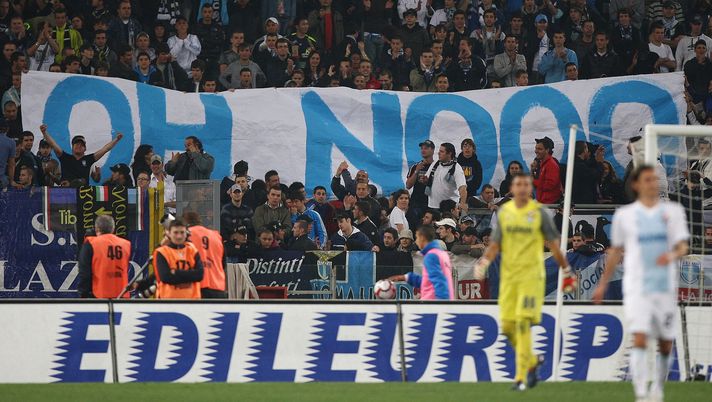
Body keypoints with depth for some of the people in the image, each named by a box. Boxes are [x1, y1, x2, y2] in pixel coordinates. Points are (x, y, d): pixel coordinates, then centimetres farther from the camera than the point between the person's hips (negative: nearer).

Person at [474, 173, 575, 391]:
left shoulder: (539, 212, -2)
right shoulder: (504, 211, 9)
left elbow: (553, 244, 3)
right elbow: (495, 244, 12)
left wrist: (567, 271, 5)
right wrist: (484, 261, -5)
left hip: (532, 275, -4)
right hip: (508, 276, 4)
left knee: (523, 323, -13)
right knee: (507, 326, 2)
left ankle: (521, 377, -10)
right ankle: (532, 361, 26)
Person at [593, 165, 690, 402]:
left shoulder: (673, 211, 6)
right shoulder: (624, 215, 6)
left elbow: (683, 247, 0)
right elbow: (616, 251, 16)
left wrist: (673, 255, -23)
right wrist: (603, 284, 19)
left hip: (665, 286, 2)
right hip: (636, 288, -2)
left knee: (665, 345, 8)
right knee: (639, 340, -16)